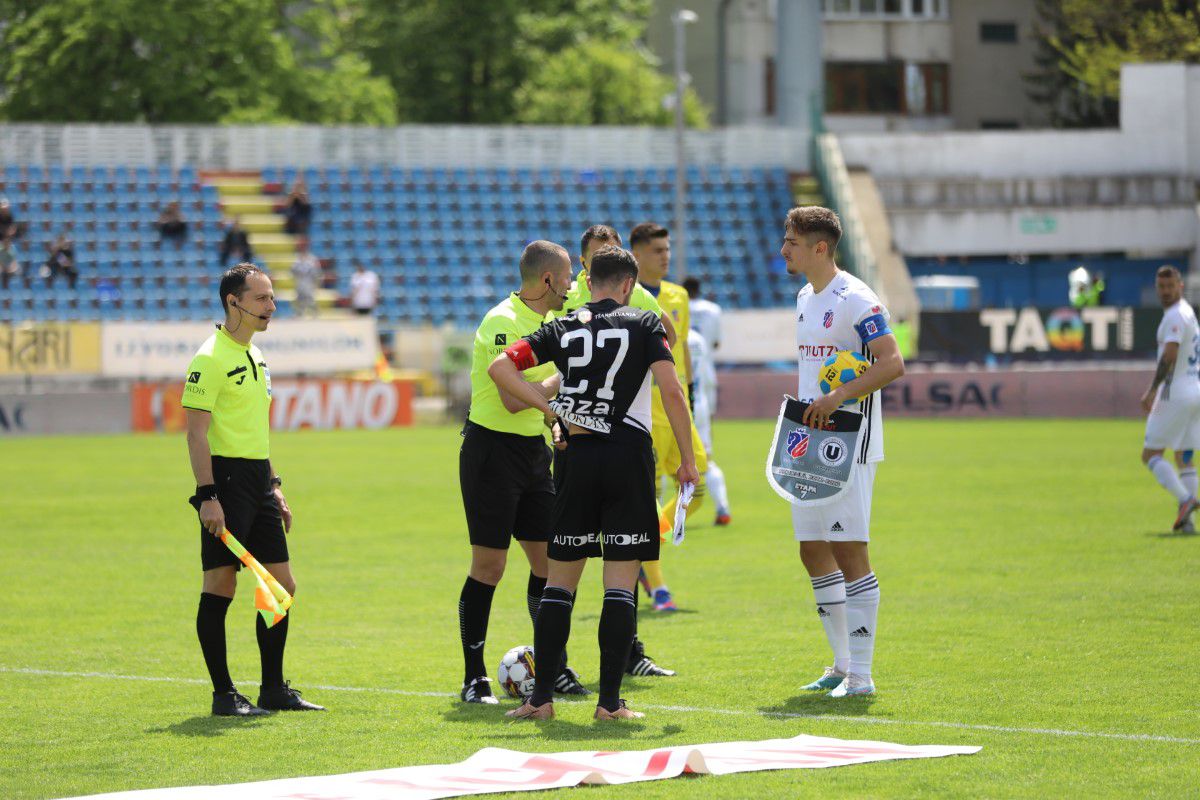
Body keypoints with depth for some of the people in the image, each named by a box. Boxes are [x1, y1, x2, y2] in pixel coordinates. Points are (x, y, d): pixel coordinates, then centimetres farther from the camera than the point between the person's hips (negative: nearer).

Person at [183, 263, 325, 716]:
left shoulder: (255, 356, 16)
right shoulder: (210, 359, -11)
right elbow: (196, 432, -16)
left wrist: (273, 485, 21)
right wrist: (207, 496, -21)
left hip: (257, 479, 9)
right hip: (225, 479, -9)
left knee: (282, 586, 9)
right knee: (220, 587, -4)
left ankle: (274, 688, 17)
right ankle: (223, 695, 0)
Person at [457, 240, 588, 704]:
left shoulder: (546, 321, 11)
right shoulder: (503, 323, -17)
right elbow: (513, 399, -25)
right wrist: (563, 378, -16)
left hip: (533, 450, 8)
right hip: (493, 451, -8)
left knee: (549, 560, 7)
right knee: (488, 566, -5)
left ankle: (554, 666, 17)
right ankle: (474, 677, 2)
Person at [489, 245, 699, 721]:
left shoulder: (562, 329, 8)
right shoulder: (645, 324, 1)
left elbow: (500, 367, -2)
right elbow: (672, 391, -8)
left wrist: (548, 408, 1)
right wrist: (687, 459, -2)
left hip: (578, 458, 2)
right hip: (630, 458, -2)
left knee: (560, 579, 9)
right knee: (621, 584, -1)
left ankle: (541, 697, 5)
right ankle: (609, 701, -4)